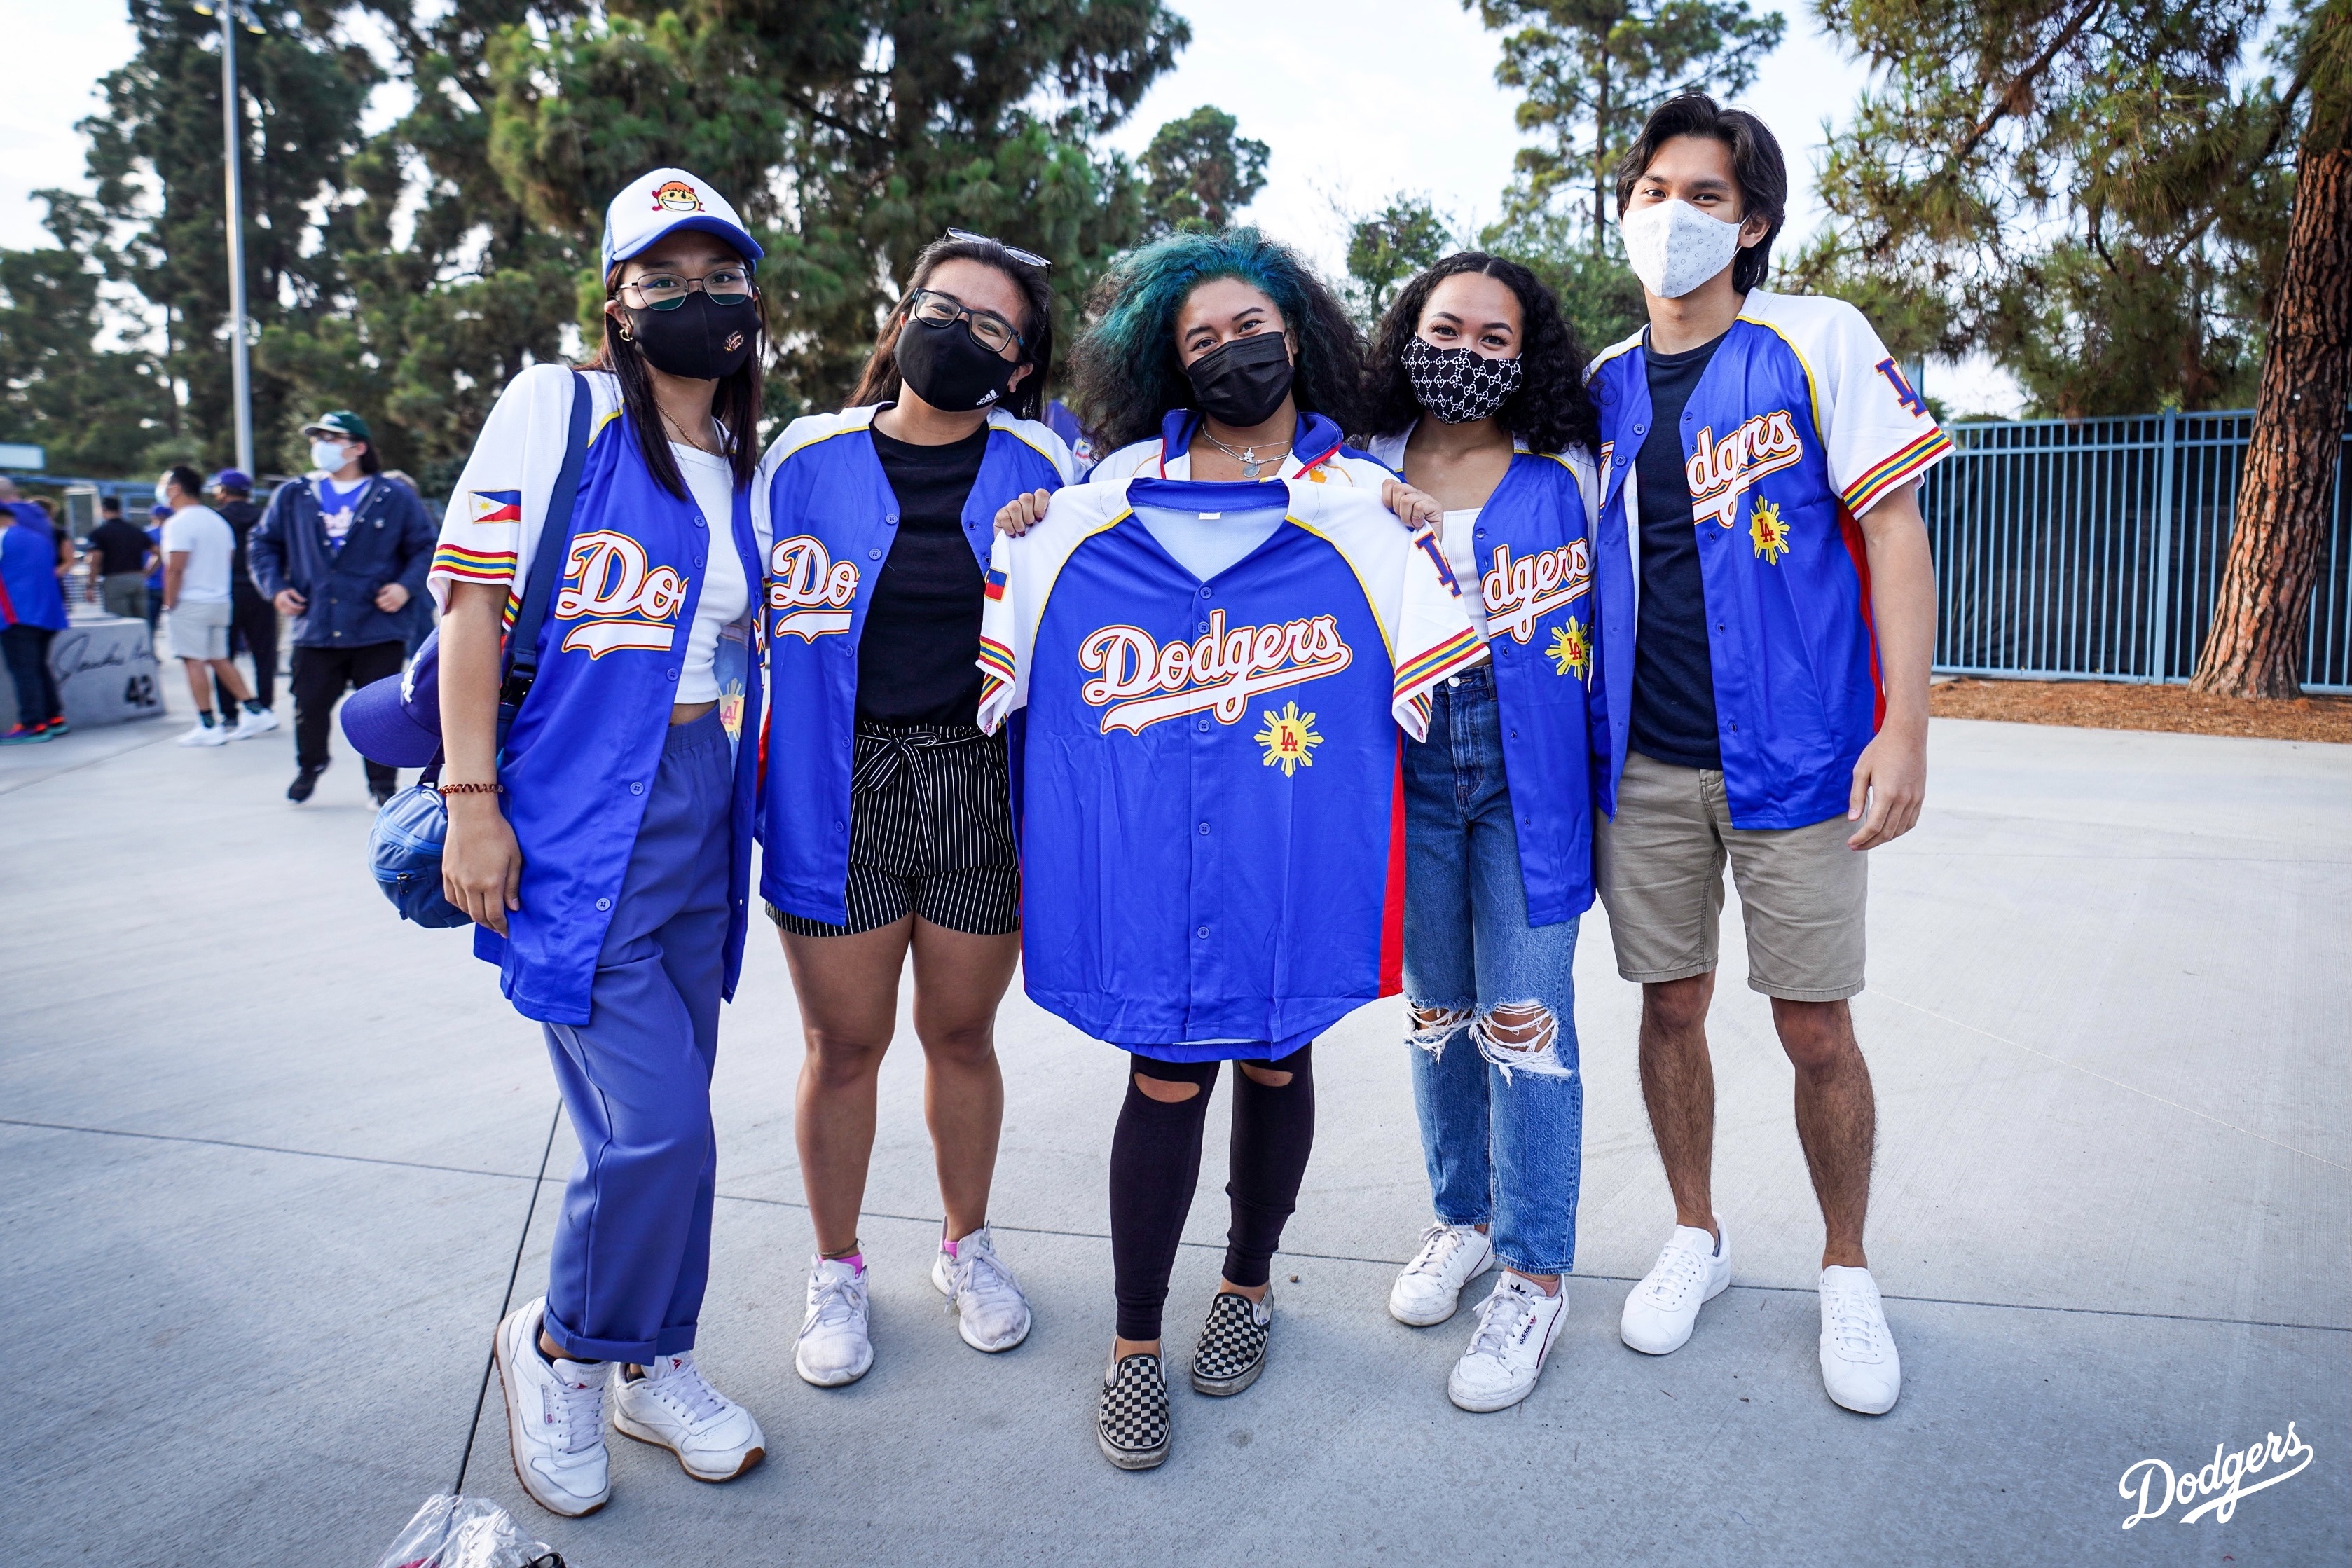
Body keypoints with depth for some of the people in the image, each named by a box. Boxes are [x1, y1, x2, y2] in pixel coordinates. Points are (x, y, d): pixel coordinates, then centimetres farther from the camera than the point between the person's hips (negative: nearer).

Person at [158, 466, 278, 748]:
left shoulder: (179, 523, -12)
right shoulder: (217, 520, 14)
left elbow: (175, 568, -18)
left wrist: (170, 604, -12)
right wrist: (214, 588, 20)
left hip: (190, 603, -8)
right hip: (220, 601, 8)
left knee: (194, 661, -3)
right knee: (219, 659, 14)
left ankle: (207, 726, -3)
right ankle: (256, 712, 9)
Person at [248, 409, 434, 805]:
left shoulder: (396, 498, 2)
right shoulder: (293, 497, 10)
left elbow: (425, 548, 7)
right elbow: (264, 543, 19)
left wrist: (406, 586, -9)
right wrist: (275, 586, 5)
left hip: (378, 629, -2)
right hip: (315, 629, 2)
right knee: (309, 706, 8)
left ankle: (383, 783, 19)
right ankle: (310, 765, 36)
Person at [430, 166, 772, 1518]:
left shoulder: (750, 471, 13)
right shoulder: (554, 406, -3)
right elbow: (474, 598, -7)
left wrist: (746, 810, 11)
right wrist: (471, 798, -13)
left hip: (699, 813, 6)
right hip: (575, 814, -5)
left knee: (669, 1121, 13)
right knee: (658, 1124, -10)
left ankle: (654, 1364, 33)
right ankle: (562, 1346, 19)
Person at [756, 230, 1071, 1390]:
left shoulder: (1040, 469, 1)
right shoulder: (808, 457, 1)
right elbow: (756, 621, 7)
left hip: (984, 784, 0)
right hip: (837, 787, 0)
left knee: (961, 1034, 13)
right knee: (844, 1045, 8)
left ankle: (966, 1246, 35)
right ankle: (836, 1270, 30)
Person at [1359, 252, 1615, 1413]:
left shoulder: (1566, 476, 1)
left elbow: (1609, 632, 6)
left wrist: (1603, 787, 2)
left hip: (1526, 769, -2)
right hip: (1407, 764, 2)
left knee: (1524, 1018, -3)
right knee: (1434, 1007, 13)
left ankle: (1534, 1276, 11)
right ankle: (1461, 1219, 32)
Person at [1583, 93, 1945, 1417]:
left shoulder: (1819, 343, -3)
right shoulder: (1601, 387, 9)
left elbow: (1895, 531, -6)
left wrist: (1905, 727, -14)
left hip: (1794, 751, -3)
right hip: (1646, 759, 3)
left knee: (1817, 1029, 3)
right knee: (1672, 1007, 10)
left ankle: (1847, 1272, 25)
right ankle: (1697, 1236, 31)